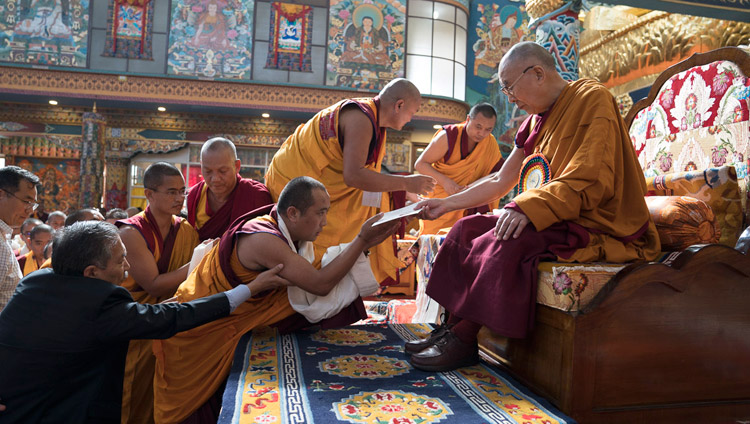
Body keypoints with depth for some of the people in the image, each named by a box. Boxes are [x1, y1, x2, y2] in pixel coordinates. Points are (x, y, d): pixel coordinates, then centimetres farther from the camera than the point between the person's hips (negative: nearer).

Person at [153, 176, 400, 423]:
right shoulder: (263, 239, -32)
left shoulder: (289, 233, -4)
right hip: (200, 333, -8)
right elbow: (320, 284, -33)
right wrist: (361, 239, -29)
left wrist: (362, 246, -9)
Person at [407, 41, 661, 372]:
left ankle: (464, 337, -18)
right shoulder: (537, 121, 15)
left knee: (509, 242, -31)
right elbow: (499, 183, 18)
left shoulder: (592, 99, -9)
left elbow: (589, 183, -22)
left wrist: (527, 207, -32)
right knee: (467, 229, -4)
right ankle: (452, 325, -7)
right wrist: (446, 204, 15)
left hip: (597, 227, -8)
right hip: (552, 222, 9)